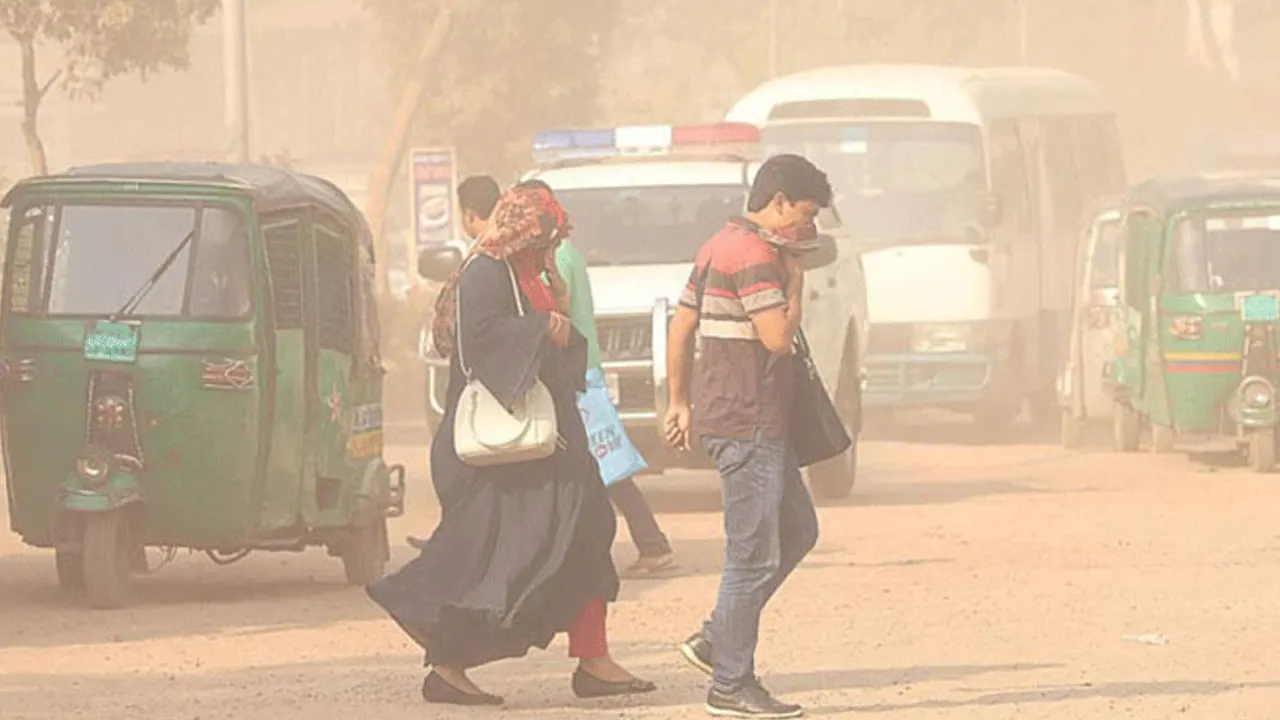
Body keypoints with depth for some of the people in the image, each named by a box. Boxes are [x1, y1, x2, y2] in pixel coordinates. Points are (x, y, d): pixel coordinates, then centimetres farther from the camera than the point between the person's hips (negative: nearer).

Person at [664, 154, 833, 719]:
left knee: (798, 532, 18)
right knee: (755, 556, -5)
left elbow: (681, 326, 19)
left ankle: (715, 641, 17)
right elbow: (778, 337, -21)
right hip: (747, 423, -11)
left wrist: (679, 402, 22)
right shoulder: (756, 255, -16)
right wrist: (795, 280, -7)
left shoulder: (721, 247, 16)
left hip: (756, 422, 11)